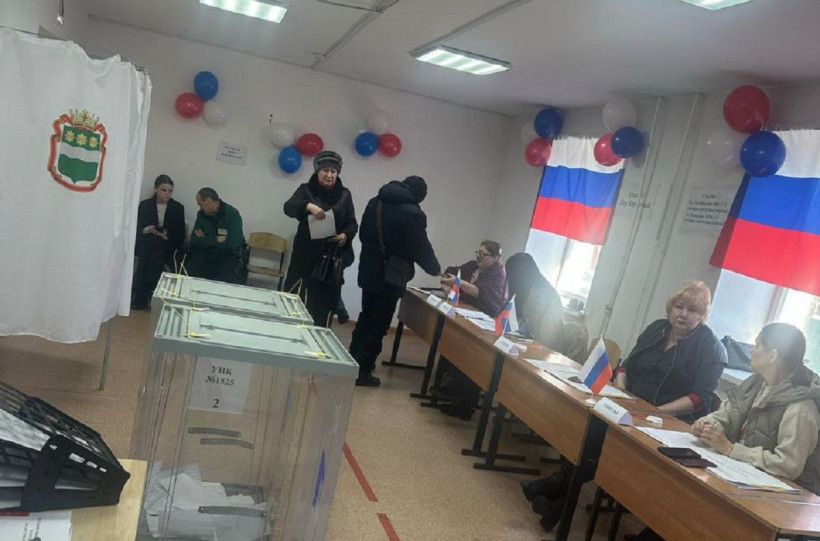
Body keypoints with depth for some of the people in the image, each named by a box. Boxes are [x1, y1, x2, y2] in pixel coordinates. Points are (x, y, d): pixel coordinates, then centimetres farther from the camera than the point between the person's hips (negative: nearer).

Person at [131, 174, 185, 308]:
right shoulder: (145, 205, 8)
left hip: (166, 246, 0)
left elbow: (180, 235, 4)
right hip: (146, 243, 0)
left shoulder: (178, 208, 6)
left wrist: (167, 236, -14)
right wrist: (147, 230, -15)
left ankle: (139, 296, -18)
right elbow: (137, 228, 4)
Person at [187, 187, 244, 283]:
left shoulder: (232, 214, -15)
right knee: (190, 271, -20)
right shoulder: (201, 214, 3)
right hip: (205, 252, 5)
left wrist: (205, 240, -12)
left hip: (228, 254, -4)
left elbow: (232, 243, -24)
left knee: (226, 279, -30)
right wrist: (215, 240, -18)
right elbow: (194, 240, -2)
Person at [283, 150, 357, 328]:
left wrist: (346, 235, -17)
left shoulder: (344, 194, 9)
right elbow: (288, 207, -13)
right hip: (306, 254, -1)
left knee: (324, 302, 1)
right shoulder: (306, 189, 4)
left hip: (333, 256, 1)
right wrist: (309, 206, -34)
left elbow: (352, 223, 6)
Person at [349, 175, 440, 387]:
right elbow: (421, 248, -10)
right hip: (390, 279, -7)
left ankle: (352, 361, 27)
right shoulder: (413, 214, -16)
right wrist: (434, 269, 8)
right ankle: (362, 370, 7)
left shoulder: (375, 202, 7)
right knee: (378, 325, 2)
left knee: (366, 318, 20)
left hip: (368, 273, 7)